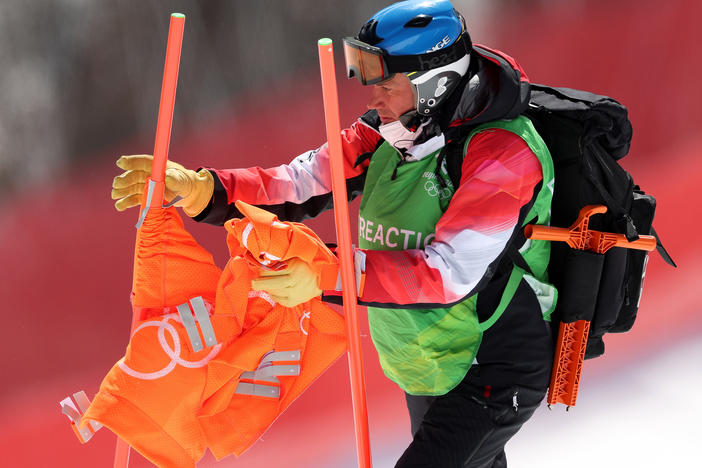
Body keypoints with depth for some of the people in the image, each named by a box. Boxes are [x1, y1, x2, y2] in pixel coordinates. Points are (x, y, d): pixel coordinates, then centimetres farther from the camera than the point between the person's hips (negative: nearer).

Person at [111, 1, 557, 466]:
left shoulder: (502, 153, -28)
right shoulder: (389, 132, -4)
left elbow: (452, 270, -37)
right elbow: (298, 186, -9)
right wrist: (199, 188, -24)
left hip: (494, 376, -9)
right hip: (425, 368, 9)